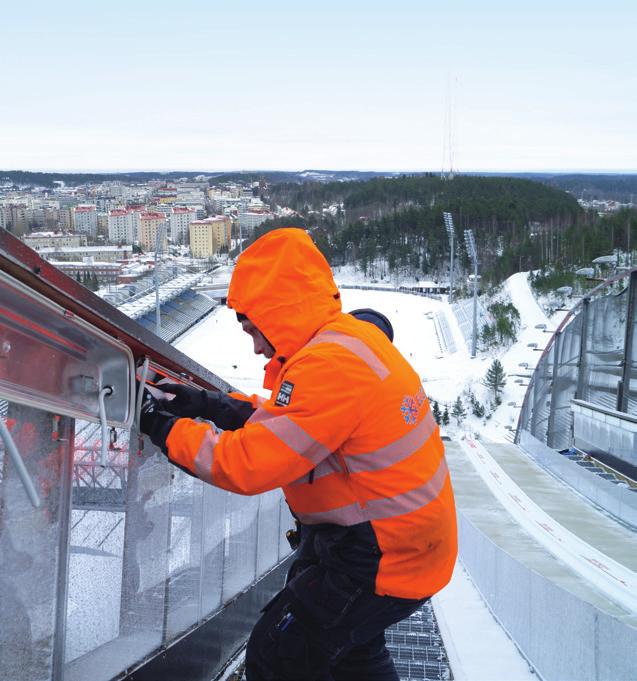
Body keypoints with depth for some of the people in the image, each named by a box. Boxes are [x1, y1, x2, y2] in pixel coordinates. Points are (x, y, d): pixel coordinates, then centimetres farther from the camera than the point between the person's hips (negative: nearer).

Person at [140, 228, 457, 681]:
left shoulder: (327, 366, -27)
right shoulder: (352, 335, 4)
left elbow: (249, 464, -27)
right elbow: (288, 421, 15)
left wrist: (168, 430, -14)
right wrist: (212, 406, 8)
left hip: (383, 563, -10)